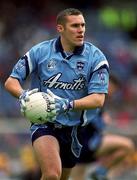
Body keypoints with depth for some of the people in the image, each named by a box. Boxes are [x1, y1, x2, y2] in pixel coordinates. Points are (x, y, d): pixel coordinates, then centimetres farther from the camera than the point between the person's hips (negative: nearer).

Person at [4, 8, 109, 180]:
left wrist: (67, 104, -31)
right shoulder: (40, 51, -7)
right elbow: (11, 82, -2)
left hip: (76, 127, 3)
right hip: (45, 125, -3)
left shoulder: (95, 57, -8)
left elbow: (98, 99, -15)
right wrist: (23, 95, -26)